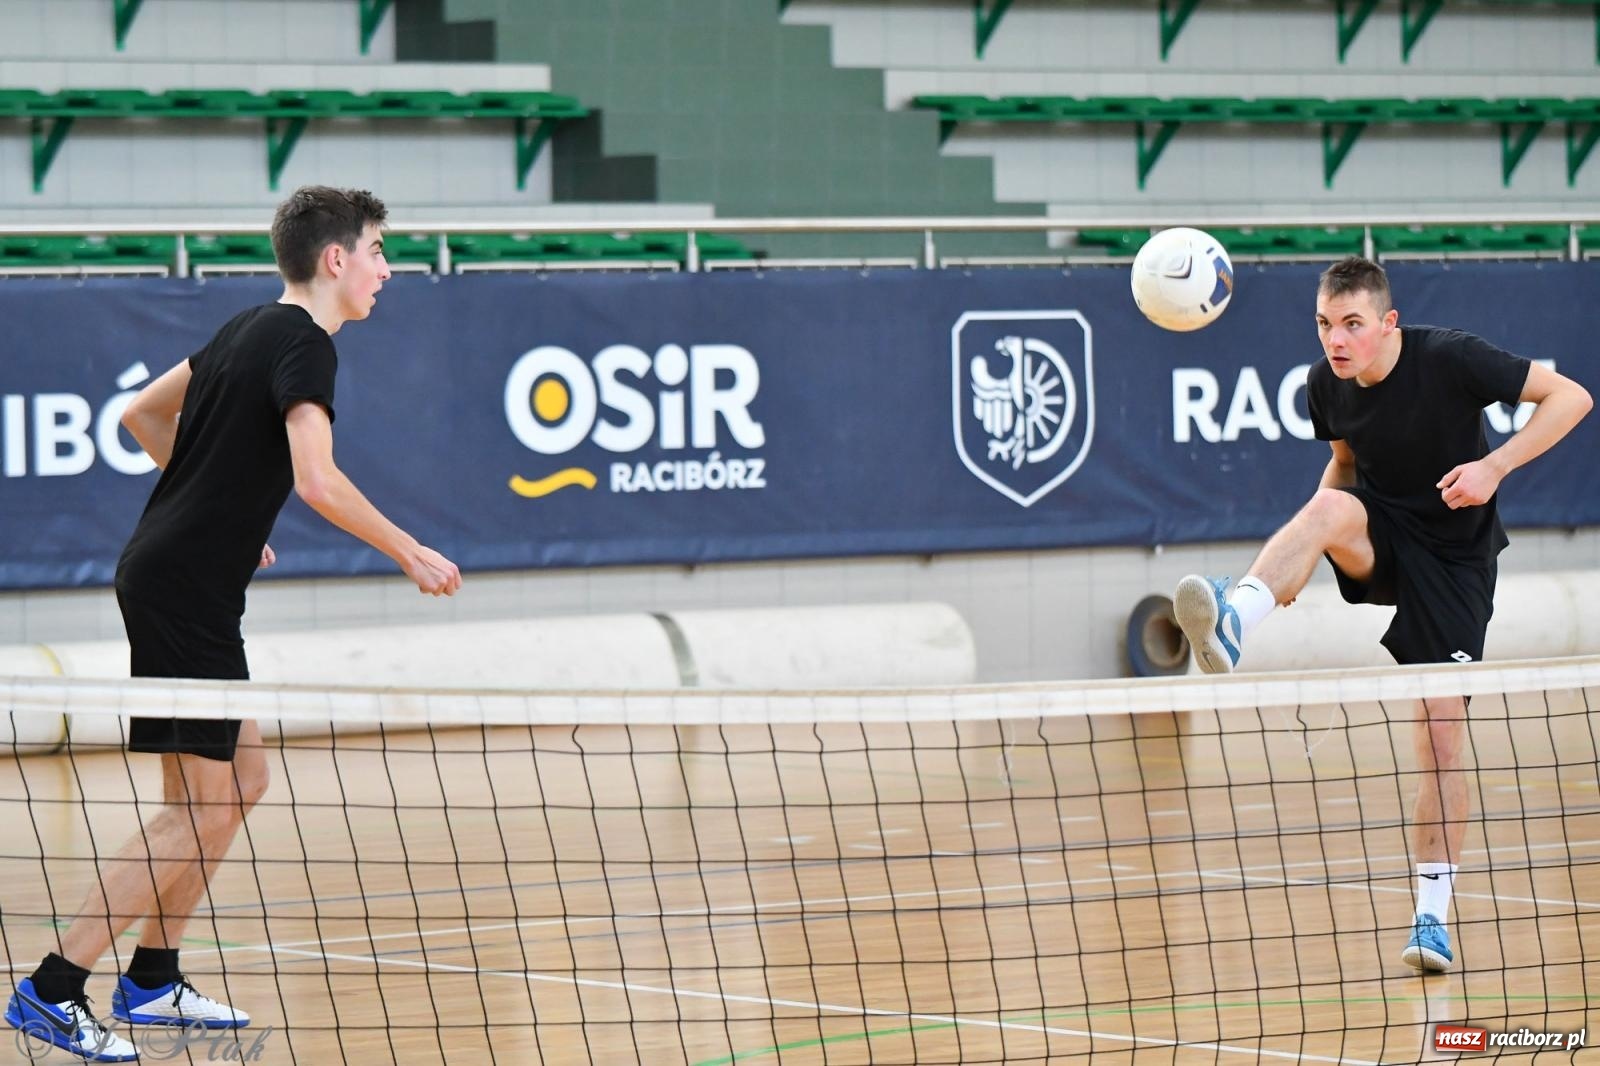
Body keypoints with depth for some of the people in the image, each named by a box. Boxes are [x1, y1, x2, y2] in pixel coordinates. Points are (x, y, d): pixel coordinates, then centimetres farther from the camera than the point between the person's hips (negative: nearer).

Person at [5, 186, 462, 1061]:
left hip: (166, 574, 10)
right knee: (203, 806, -8)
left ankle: (151, 981, 21)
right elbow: (317, 480, -27)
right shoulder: (302, 345, -14)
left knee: (239, 781, 16)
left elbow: (143, 414, 24)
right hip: (184, 590, -10)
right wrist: (409, 554, -17)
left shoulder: (249, 330, 14)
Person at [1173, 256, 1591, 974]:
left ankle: (1432, 914, 3)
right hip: (1379, 543, 3)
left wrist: (1495, 466, -27)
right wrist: (1306, 543, -4)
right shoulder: (1326, 385, -5)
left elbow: (1571, 397, -15)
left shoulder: (1451, 359, -20)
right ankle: (1231, 624, -59)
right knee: (1331, 509, -32)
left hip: (1454, 558, -3)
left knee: (1442, 734, -8)